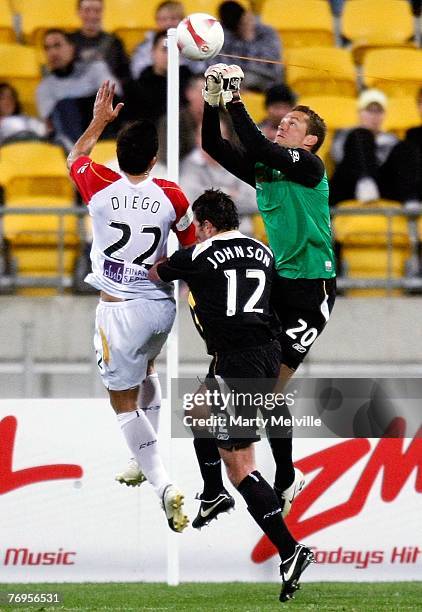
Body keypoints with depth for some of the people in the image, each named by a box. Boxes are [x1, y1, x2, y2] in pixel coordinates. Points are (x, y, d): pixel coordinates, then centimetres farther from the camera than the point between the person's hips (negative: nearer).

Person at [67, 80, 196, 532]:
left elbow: (75, 156, 11)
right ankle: (145, 460, 39)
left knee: (124, 402, 3)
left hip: (119, 309, -4)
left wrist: (100, 119, 23)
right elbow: (191, 247, 9)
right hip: (161, 306, 4)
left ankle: (163, 485, -14)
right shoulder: (171, 197, -8)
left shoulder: (100, 188, -13)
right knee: (145, 369, 33)